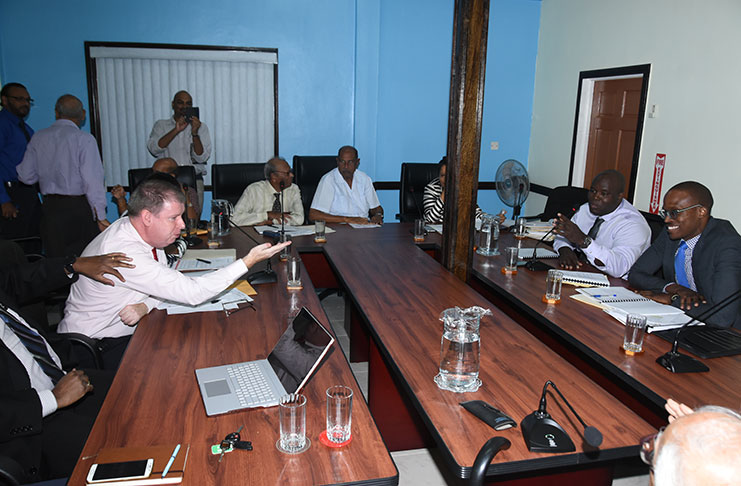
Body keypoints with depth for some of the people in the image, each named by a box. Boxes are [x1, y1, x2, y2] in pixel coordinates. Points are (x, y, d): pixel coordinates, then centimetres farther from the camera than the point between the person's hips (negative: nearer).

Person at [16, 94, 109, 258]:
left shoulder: (38, 138, 7)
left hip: (50, 208, 5)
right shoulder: (84, 139, -8)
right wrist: (100, 216, -13)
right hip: (80, 207, -4)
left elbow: (26, 176, 10)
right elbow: (93, 181, -14)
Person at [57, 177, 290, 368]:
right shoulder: (124, 253, -33)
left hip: (125, 332, 8)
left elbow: (168, 283, 3)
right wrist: (248, 261, -32)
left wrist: (146, 304, -20)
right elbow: (192, 293, -34)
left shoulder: (145, 232, -6)